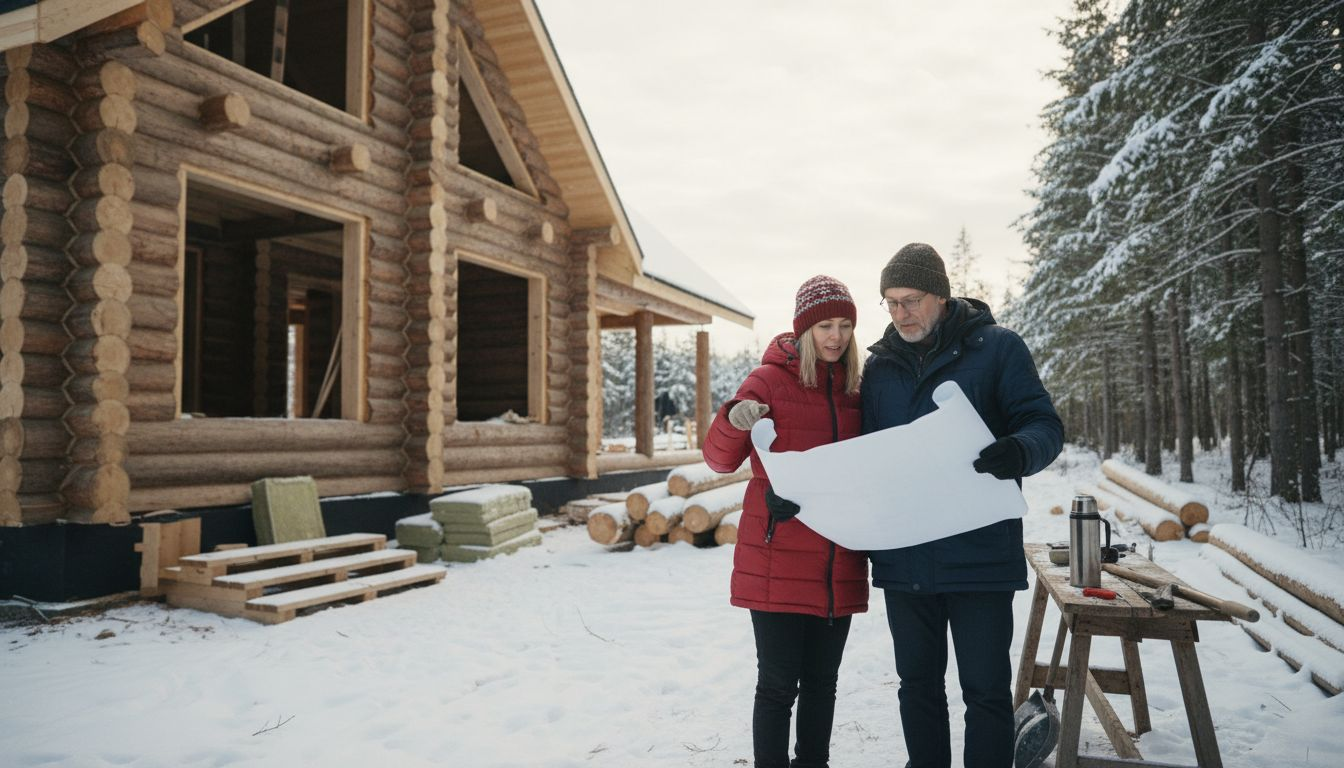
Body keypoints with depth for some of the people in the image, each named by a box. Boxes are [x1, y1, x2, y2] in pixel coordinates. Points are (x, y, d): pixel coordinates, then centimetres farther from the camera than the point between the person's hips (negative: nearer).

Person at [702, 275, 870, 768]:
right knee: (779, 684, 0)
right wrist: (735, 420, -26)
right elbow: (720, 459, -6)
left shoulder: (854, 388, 10)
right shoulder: (770, 379, -4)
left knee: (822, 681, 14)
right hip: (779, 564, -4)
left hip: (839, 566, 5)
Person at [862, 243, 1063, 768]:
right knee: (917, 685, 16)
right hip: (903, 560, 4)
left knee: (985, 690, 5)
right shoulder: (880, 365, 10)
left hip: (980, 555, -4)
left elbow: (1045, 426, -5)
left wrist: (1019, 451, -30)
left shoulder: (998, 347, -1)